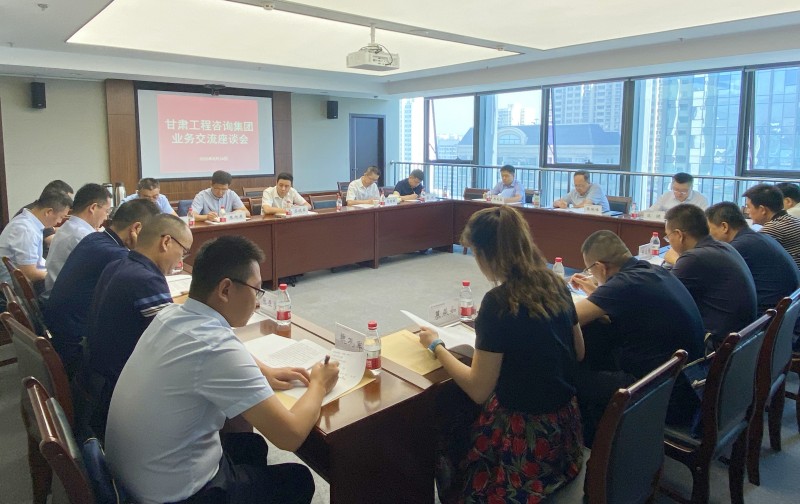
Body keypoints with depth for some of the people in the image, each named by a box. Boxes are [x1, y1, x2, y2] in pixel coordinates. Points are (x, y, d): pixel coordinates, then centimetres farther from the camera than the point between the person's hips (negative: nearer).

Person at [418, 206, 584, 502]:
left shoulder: (499, 302, -24)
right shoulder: (556, 285, -2)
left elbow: (478, 390, -18)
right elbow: (578, 353, 12)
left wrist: (436, 346, -5)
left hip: (526, 438, -7)